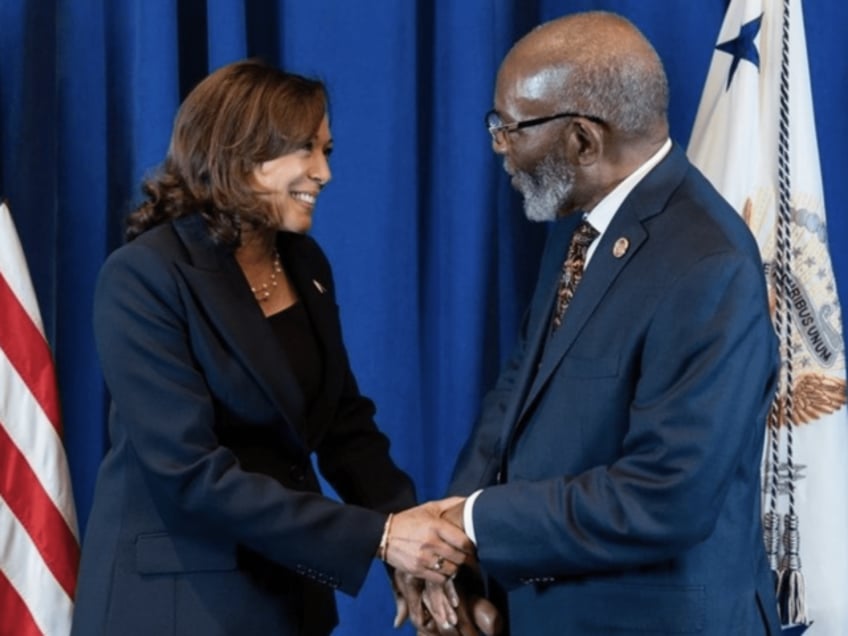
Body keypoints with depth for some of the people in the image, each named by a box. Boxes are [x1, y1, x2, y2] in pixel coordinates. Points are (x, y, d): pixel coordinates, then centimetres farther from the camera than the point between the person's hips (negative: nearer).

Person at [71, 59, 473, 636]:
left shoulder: (304, 263, 4)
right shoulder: (144, 277, -17)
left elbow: (344, 421, 7)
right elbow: (192, 471, -23)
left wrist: (407, 523, -11)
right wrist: (376, 536, -26)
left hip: (288, 589, 7)